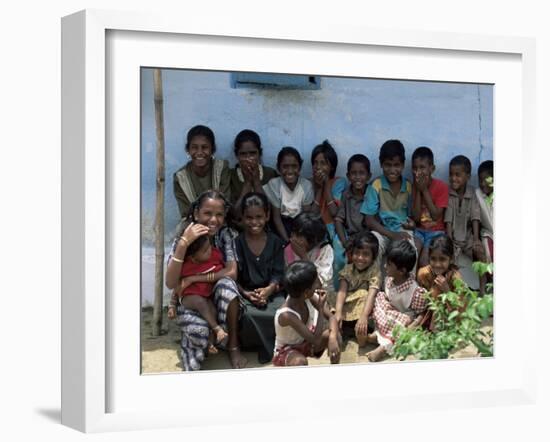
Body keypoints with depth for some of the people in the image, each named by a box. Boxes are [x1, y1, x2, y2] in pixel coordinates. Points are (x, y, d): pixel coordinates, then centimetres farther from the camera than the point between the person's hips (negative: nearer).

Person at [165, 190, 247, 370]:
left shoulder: (227, 235, -8)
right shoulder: (183, 239, -12)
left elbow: (231, 273, -18)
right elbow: (170, 283, -24)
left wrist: (193, 279, -23)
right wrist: (183, 244, -33)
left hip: (219, 299, 2)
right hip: (190, 301, -1)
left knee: (226, 283, -32)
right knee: (198, 329, -34)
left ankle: (233, 345, -16)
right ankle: (191, 370, -3)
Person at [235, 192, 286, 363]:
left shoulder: (275, 242, 7)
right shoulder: (237, 242, 2)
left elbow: (278, 273, 3)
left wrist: (268, 290, -17)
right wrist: (246, 293, -17)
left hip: (271, 292, 2)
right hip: (245, 293, -1)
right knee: (249, 314, -34)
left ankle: (270, 345, -1)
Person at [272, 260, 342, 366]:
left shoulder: (310, 297, -20)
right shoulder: (287, 315, -38)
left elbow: (331, 317, -12)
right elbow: (316, 341, -36)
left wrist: (332, 337, -33)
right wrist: (320, 308, -36)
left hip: (305, 341, 7)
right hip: (286, 351, -7)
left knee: (336, 336, -16)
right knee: (300, 362, -39)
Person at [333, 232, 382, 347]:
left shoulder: (374, 271, -10)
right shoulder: (348, 269, 1)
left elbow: (371, 294, -24)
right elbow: (342, 291, -11)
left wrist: (364, 316, -39)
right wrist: (338, 312, -27)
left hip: (363, 307, -3)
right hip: (347, 306, 3)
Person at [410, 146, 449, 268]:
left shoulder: (442, 186, -8)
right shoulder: (413, 186, 1)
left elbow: (436, 216, -14)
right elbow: (416, 217, -6)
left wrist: (424, 190, -15)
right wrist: (418, 191, -14)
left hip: (436, 231, -3)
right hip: (419, 230, 3)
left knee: (424, 261, -25)